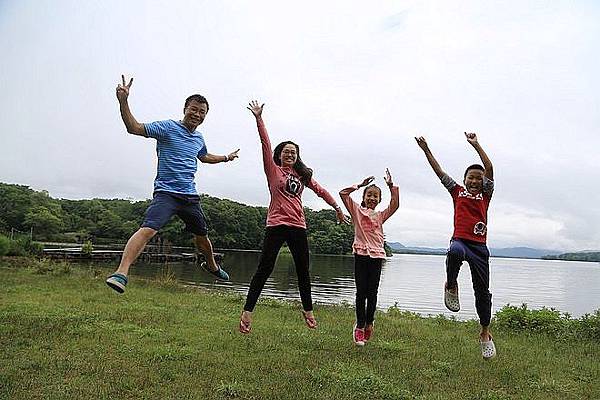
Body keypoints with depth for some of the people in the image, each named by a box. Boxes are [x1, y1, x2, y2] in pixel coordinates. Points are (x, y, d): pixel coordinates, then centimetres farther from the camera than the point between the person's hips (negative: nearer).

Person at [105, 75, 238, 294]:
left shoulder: (199, 138, 15)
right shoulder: (168, 127, -5)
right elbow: (134, 128, -14)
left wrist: (226, 158, 46)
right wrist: (123, 102, -27)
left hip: (190, 196, 6)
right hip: (166, 192, -6)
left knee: (202, 236, 19)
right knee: (148, 229, -27)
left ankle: (212, 266, 44)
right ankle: (121, 274, -29)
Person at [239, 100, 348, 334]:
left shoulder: (302, 174, 16)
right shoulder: (273, 170, 4)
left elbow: (320, 190, 24)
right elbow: (265, 144, -5)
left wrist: (337, 208, 26)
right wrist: (259, 119, -12)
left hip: (298, 227, 5)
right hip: (276, 225, -5)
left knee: (303, 271, 13)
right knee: (264, 270, -4)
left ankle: (307, 310, 30)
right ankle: (247, 312, 4)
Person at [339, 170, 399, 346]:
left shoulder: (380, 215, 14)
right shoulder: (357, 211, 8)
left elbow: (395, 204, 0)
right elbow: (343, 193, -2)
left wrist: (391, 186, -2)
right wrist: (361, 185, 1)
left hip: (377, 255, 2)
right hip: (361, 254, -2)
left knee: (372, 293, 3)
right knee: (361, 292, 0)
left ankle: (368, 323, 21)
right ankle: (360, 326, 10)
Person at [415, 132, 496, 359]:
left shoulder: (485, 194, 14)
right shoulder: (457, 192, 15)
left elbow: (490, 169, 3)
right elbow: (439, 171, 12)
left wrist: (476, 145, 0)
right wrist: (426, 150, 8)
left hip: (480, 246, 2)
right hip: (460, 240, -2)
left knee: (482, 291, 6)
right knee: (455, 251, -41)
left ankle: (485, 333, 25)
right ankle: (451, 287, -12)